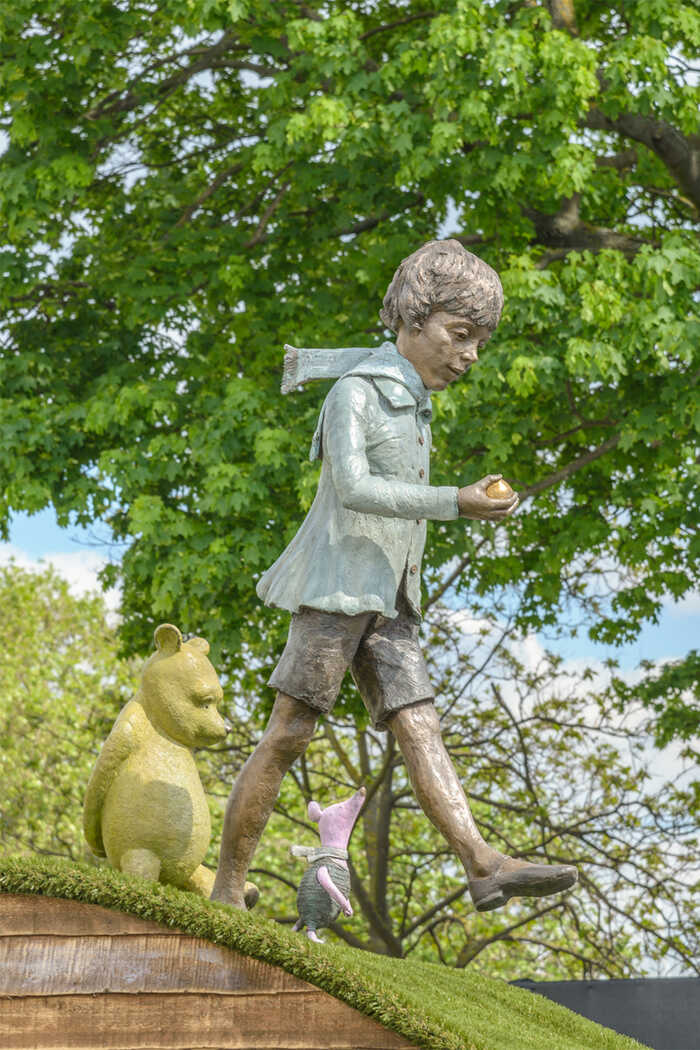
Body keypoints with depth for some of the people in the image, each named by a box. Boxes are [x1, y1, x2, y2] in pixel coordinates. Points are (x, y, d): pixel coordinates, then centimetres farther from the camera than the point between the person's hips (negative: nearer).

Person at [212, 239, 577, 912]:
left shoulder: (411, 402, 19)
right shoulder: (357, 390, -7)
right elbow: (352, 487, -20)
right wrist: (457, 503, -27)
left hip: (386, 603, 8)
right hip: (337, 589, -8)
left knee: (419, 728, -6)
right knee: (287, 736, -7)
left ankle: (486, 868, -19)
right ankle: (226, 892, -3)